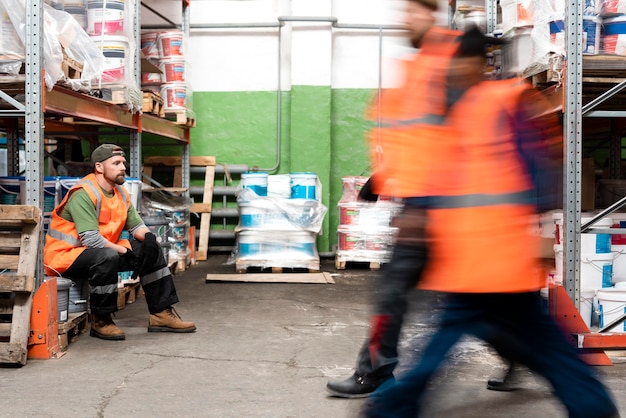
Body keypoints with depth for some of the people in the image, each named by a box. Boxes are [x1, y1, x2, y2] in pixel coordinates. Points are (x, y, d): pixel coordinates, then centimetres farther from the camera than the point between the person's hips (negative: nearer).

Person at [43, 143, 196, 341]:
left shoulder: (121, 193, 7)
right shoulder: (83, 193, -21)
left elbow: (136, 225, 10)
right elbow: (91, 239, -29)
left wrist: (148, 237, -13)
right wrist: (124, 251, -22)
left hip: (103, 250, 9)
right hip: (65, 255, -9)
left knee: (151, 251, 2)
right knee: (107, 257, -38)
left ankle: (162, 314, 7)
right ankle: (100, 321, -20)